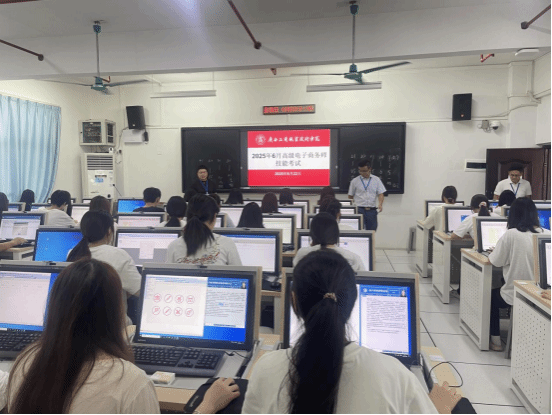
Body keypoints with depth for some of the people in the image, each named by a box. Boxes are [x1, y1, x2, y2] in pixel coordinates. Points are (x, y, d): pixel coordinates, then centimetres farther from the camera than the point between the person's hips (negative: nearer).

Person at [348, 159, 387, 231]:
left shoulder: (376, 180, 9)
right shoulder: (355, 181, 5)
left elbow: (380, 193, 3)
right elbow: (350, 196, 10)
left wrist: (380, 204, -15)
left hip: (372, 210, 2)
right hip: (359, 210, -2)